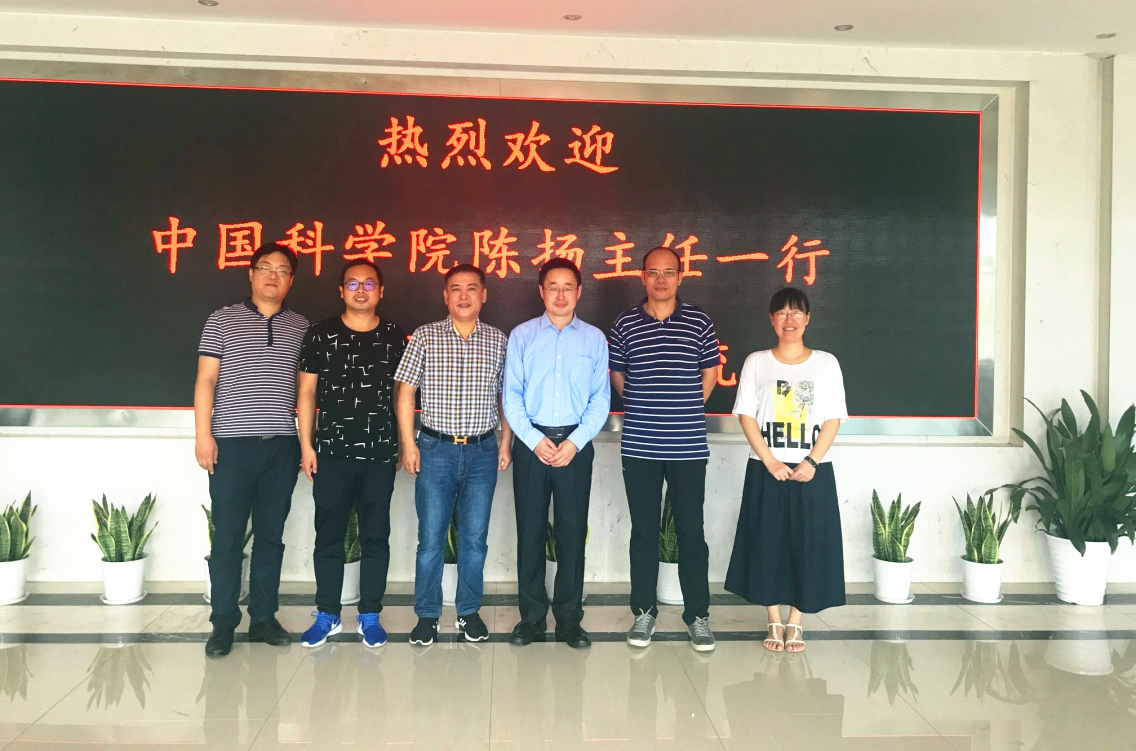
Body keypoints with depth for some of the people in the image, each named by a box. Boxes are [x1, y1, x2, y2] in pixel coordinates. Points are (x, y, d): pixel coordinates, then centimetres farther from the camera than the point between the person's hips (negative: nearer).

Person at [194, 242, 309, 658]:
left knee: (271, 536, 9)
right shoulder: (222, 320, 5)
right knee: (228, 537, 2)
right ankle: (223, 623, 13)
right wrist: (203, 434, -7)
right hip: (232, 444, -2)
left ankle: (263, 617, 19)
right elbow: (206, 380, 1)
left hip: (282, 447, 2)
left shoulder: (301, 327, 11)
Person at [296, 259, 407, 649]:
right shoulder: (320, 335, 2)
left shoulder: (395, 337, 4)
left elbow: (402, 394, 9)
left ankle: (369, 616, 19)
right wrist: (306, 444, -1)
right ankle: (327, 615, 21)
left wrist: (405, 444, 5)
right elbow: (307, 391, 4)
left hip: (380, 455, 1)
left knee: (375, 537, 8)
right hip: (332, 453, 0)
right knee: (328, 536, 8)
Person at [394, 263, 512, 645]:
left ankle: (469, 611, 24)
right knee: (431, 538, 4)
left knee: (475, 539, 9)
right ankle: (427, 615, 18)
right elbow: (406, 392, 1)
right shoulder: (424, 337, 0)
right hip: (435, 449, -1)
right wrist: (408, 443, -5)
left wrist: (506, 443, 4)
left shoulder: (498, 341, 5)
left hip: (482, 452, 1)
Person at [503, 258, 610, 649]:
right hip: (531, 443, 0)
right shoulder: (522, 336, 5)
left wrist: (575, 442, -10)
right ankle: (531, 615, 18)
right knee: (530, 531, 5)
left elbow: (600, 399, 2)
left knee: (573, 532, 4)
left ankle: (569, 618, 16)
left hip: (576, 444, 0)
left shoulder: (594, 339, 6)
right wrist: (535, 440, -10)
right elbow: (511, 396, 1)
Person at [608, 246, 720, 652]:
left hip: (688, 446, -1)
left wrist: (687, 408, 10)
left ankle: (698, 615, 17)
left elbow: (710, 374, 12)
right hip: (639, 447, 1)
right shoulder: (625, 323, 3)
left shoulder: (699, 321, 1)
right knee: (643, 532, 10)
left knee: (692, 531, 5)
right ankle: (644, 612, 22)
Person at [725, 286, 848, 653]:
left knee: (807, 545, 4)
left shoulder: (826, 363, 3)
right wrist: (770, 461, -11)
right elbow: (746, 416, -1)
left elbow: (833, 420, 0)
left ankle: (795, 622, 19)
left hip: (813, 472, 0)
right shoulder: (756, 362, 3)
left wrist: (811, 462, -12)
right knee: (767, 544, 4)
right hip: (765, 471, 0)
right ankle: (774, 622, 18)